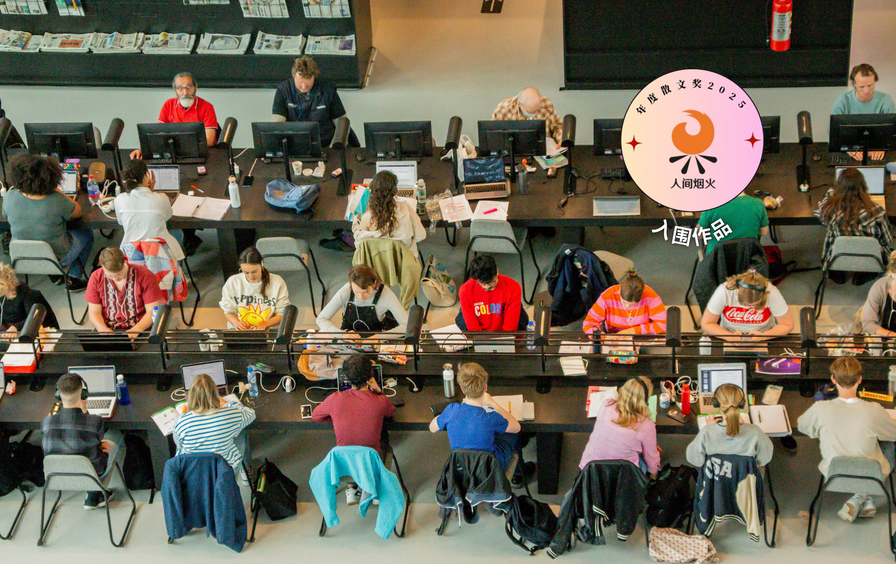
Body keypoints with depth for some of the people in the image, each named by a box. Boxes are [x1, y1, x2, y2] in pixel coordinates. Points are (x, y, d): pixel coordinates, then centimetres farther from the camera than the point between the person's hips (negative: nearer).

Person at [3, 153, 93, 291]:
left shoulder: (10, 197, -20)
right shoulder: (56, 200, -29)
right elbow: (78, 212, -9)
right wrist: (58, 191, -4)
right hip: (57, 258, -4)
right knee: (86, 234, 24)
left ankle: (54, 275, 32)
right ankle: (74, 279, 23)